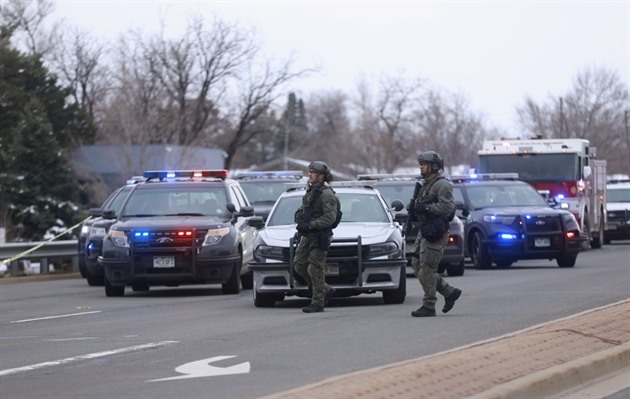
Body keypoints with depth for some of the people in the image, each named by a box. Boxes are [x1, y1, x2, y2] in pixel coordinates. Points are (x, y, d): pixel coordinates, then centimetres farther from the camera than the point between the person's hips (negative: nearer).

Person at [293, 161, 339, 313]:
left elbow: (330, 217, -20)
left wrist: (310, 225, -24)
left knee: (315, 269, -8)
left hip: (319, 236, -9)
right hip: (307, 236, 9)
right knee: (299, 265, 7)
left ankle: (318, 302, -3)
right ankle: (326, 290, 19)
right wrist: (301, 223, 6)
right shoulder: (310, 192, 16)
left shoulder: (327, 194, -12)